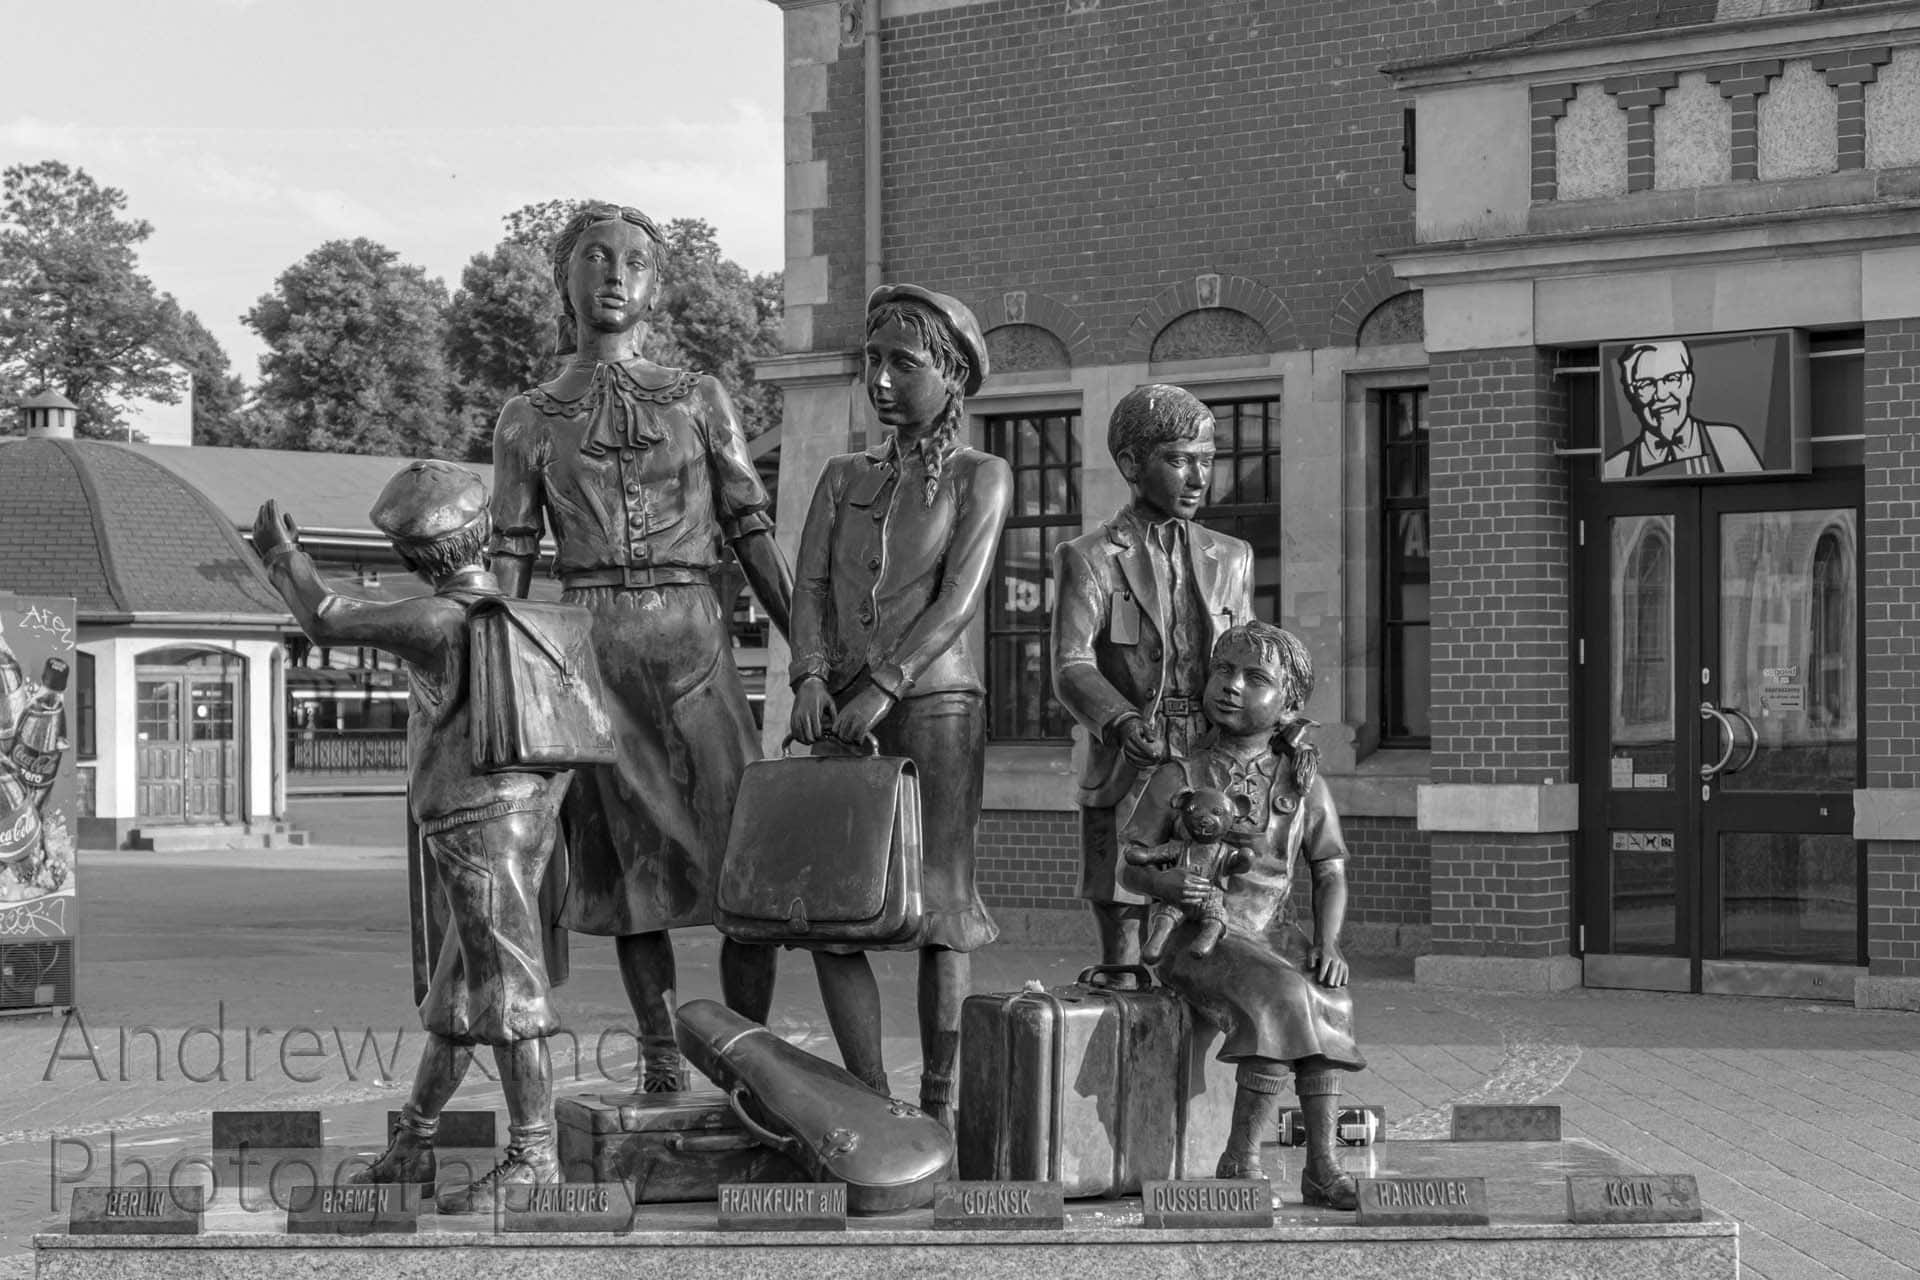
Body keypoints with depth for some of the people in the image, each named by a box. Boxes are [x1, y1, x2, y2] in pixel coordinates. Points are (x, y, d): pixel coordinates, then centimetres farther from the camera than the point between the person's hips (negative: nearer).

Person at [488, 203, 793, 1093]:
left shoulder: (700, 400, 11)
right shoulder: (528, 421, 11)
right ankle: (660, 1054, 9)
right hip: (590, 643, 0)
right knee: (630, 852, 1)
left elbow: (753, 535, 9)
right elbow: (511, 562, 9)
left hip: (693, 635, 0)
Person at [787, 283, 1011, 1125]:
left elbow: (958, 599, -7)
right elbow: (811, 588, 7)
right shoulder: (844, 478, 17)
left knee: (935, 907, -6)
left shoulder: (979, 478, 4)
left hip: (935, 703, -4)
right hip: (842, 714, 4)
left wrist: (882, 689, -17)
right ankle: (873, 1105, 5)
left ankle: (939, 1110, 1)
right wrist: (811, 678, -12)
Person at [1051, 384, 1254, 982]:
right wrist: (1125, 724, -29)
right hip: (1127, 782, -3)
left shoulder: (1229, 559, 15)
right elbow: (1072, 670, -11)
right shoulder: (1089, 560, 2)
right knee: (1124, 969, -3)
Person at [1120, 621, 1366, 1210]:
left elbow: (1329, 871, 11)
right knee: (1282, 996, -30)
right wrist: (1164, 883, -21)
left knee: (1328, 998, -23)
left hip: (1253, 939, 4)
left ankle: (1322, 1163, -22)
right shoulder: (1181, 775, 0)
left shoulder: (1303, 780, 8)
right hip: (1188, 938, -4)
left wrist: (1327, 942, -6)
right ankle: (1242, 1158, -24)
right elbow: (1130, 863, 2)